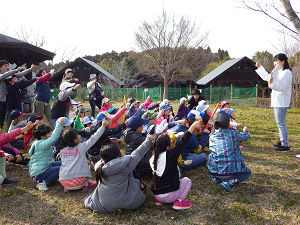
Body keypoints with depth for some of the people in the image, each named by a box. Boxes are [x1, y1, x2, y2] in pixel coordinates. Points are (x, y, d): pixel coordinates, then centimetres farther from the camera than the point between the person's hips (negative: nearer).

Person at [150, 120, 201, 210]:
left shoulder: (153, 158, -2)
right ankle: (178, 201, 0)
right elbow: (183, 142, -15)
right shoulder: (170, 155, -19)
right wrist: (193, 126, -10)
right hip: (168, 196, -6)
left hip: (156, 194, 6)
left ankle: (159, 200, 17)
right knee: (187, 180, 13)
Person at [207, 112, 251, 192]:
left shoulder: (212, 137, 2)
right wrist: (246, 131, 41)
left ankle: (215, 178, 18)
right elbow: (245, 137, 16)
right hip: (232, 170, -4)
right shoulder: (233, 133, -4)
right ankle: (230, 182, -3)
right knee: (247, 172, 24)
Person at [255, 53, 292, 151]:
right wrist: (260, 67, 28)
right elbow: (267, 77, 29)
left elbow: (282, 87, -21)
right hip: (277, 101, 10)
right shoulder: (278, 72, 17)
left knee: (281, 122, -10)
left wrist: (272, 84, -35)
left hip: (281, 102, -10)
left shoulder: (286, 72, -12)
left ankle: (285, 145, -6)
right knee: (280, 122, 16)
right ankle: (282, 141, 27)